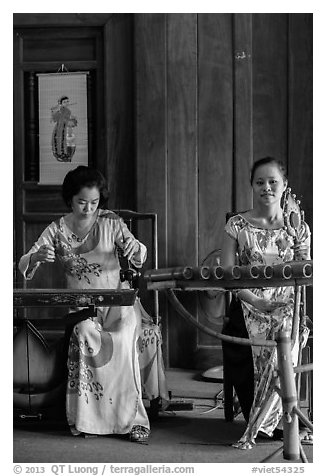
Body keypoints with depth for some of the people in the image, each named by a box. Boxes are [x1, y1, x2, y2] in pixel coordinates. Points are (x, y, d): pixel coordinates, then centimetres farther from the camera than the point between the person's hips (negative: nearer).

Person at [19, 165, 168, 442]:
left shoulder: (110, 222, 4)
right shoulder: (57, 230, 4)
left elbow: (138, 256, -4)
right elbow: (24, 266, -1)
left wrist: (135, 248, -30)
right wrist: (37, 257, -26)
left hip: (116, 298, 0)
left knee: (123, 336, -31)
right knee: (85, 332, -33)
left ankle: (132, 418, -28)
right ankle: (85, 418, -27)